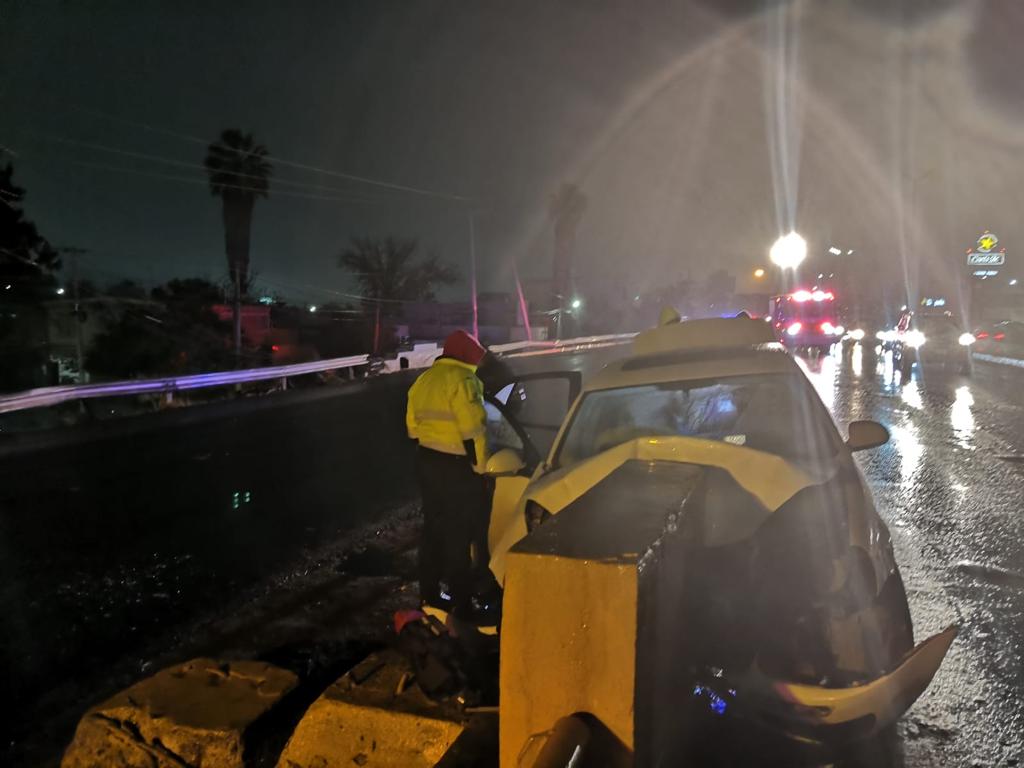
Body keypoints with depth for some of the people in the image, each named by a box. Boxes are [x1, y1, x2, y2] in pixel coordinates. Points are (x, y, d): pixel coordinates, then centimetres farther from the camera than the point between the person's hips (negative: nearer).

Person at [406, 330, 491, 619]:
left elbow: (413, 426, 16)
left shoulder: (423, 380, 12)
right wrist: (480, 467, -13)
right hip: (456, 466, -9)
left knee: (433, 527, 18)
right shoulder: (462, 379, -15)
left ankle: (430, 593, 27)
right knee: (460, 533, -1)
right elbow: (473, 430, -20)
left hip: (426, 460, 9)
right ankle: (460, 603, 5)